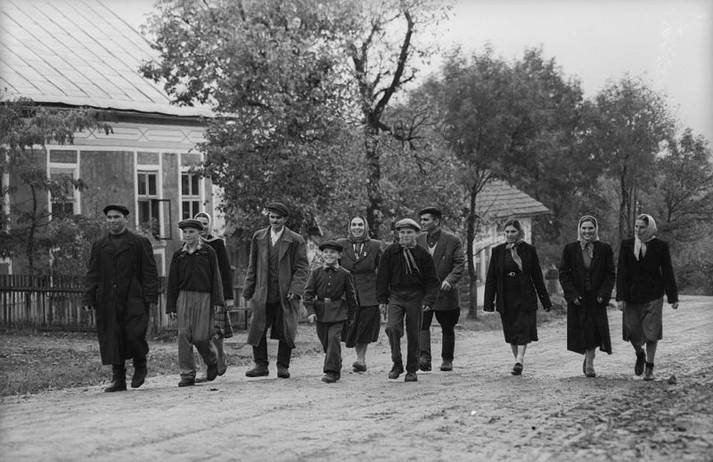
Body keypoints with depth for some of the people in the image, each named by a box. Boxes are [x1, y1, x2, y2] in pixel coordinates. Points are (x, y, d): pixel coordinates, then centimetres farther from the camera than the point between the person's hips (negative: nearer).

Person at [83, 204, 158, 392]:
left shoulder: (140, 243, 5)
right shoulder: (99, 246, 15)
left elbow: (150, 272, 1)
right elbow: (92, 274, 14)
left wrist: (151, 297, -8)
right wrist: (88, 299, 4)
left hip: (134, 299, -3)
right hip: (108, 301, 3)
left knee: (134, 335, -12)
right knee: (112, 340, 1)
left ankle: (140, 366, 15)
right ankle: (118, 380, 9)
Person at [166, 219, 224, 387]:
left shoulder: (209, 252, 3)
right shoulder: (178, 255, 9)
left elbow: (215, 277, 1)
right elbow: (172, 282, 10)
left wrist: (217, 301, -7)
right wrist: (171, 307, 5)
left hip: (204, 297, -2)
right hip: (184, 297, 3)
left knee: (201, 337, -7)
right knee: (184, 335, -5)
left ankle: (212, 362, 23)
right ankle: (187, 375, 0)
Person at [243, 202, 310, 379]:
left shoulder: (295, 240, 1)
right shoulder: (259, 237, 10)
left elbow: (302, 268, -2)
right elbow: (253, 266, 14)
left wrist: (295, 289, -14)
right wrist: (248, 291, 9)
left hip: (285, 294, -2)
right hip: (263, 294, 3)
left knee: (285, 331, 0)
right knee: (257, 329, -1)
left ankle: (283, 366, 12)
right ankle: (261, 365, 10)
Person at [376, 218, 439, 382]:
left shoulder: (423, 254, 0)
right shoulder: (390, 252, 2)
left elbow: (432, 281, 4)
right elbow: (382, 277, 8)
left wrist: (428, 300, -8)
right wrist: (382, 299, 3)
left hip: (415, 297, 0)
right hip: (395, 296, 1)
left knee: (413, 335, 3)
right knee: (392, 327, -19)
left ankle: (412, 370, 16)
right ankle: (397, 363, -2)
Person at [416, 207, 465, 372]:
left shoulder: (452, 240, -3)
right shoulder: (418, 240, 7)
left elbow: (460, 264, -8)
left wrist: (449, 280, -23)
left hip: (445, 291, -2)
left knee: (447, 328, 9)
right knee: (422, 324, -16)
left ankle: (447, 359, 23)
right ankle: (424, 358, -22)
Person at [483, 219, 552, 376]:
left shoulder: (529, 250, 0)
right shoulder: (498, 251, 4)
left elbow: (537, 276, 4)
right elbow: (491, 278, 5)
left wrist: (545, 300, 4)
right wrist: (489, 302, 0)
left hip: (525, 297, -2)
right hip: (506, 299, 2)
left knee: (523, 329, -12)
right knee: (510, 331, 7)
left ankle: (519, 360, -18)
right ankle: (518, 360, 18)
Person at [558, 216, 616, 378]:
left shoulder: (604, 249, 1)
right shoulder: (570, 249, 1)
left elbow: (610, 275, 2)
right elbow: (563, 274, 1)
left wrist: (603, 294, -10)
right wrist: (572, 295, -9)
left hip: (596, 299, -1)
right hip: (577, 298, 1)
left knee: (593, 331, -5)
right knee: (581, 332, 3)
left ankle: (589, 364, 5)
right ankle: (588, 358, 25)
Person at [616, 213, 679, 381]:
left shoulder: (660, 246, -2)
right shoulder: (626, 245, 1)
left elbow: (667, 272, 0)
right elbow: (621, 272, -2)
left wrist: (673, 297, -2)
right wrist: (620, 297, -9)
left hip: (653, 296, -2)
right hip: (632, 295, 2)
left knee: (651, 332, -1)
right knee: (632, 331, 2)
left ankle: (649, 367, 14)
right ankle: (640, 354, 34)